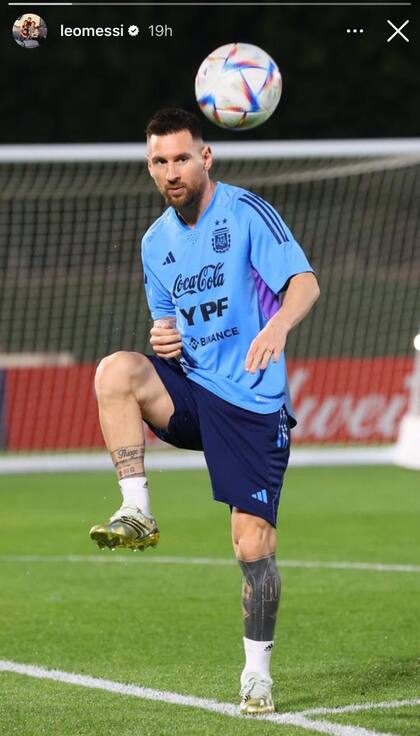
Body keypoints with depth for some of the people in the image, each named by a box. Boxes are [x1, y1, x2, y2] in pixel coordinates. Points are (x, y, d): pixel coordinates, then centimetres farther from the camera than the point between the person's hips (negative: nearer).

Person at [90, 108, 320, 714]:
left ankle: (258, 670, 10)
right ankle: (137, 514, -23)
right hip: (190, 389, 5)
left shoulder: (246, 212, -8)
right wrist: (164, 337, -2)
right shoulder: (156, 241, 12)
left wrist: (278, 324, -42)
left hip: (252, 401, -5)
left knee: (254, 544, -9)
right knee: (116, 370, -27)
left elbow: (305, 282, -20)